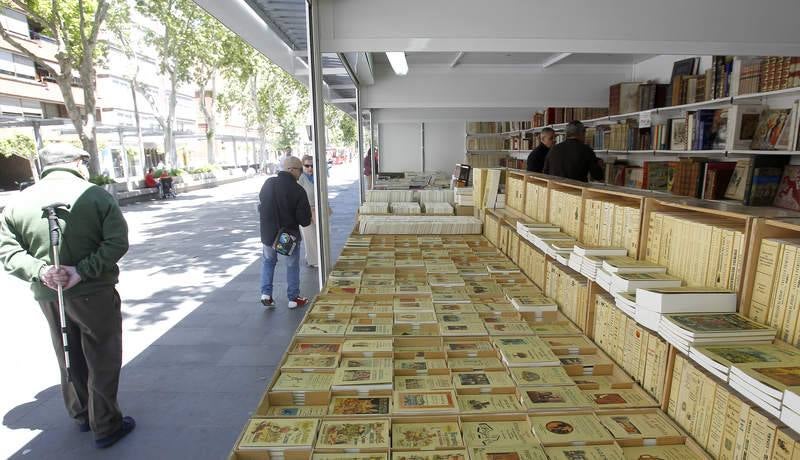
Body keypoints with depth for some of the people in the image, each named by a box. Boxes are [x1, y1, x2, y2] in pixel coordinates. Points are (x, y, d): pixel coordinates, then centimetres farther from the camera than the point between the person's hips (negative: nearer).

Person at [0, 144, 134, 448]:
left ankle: (81, 416, 39)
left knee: (70, 358, 22)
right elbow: (117, 242, -20)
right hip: (94, 293, -5)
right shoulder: (96, 195, -11)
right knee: (102, 360, 7)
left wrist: (40, 272, -12)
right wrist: (82, 271, -19)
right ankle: (106, 426, 17)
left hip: (47, 295, 5)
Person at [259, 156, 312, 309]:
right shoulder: (298, 190, -20)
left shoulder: (268, 183, -5)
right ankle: (293, 298, 22)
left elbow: (261, 205, 8)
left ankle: (266, 293, 17)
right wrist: (307, 220, 4)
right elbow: (305, 220, -19)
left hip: (268, 233, 4)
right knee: (292, 265, 14)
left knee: (268, 261, 25)